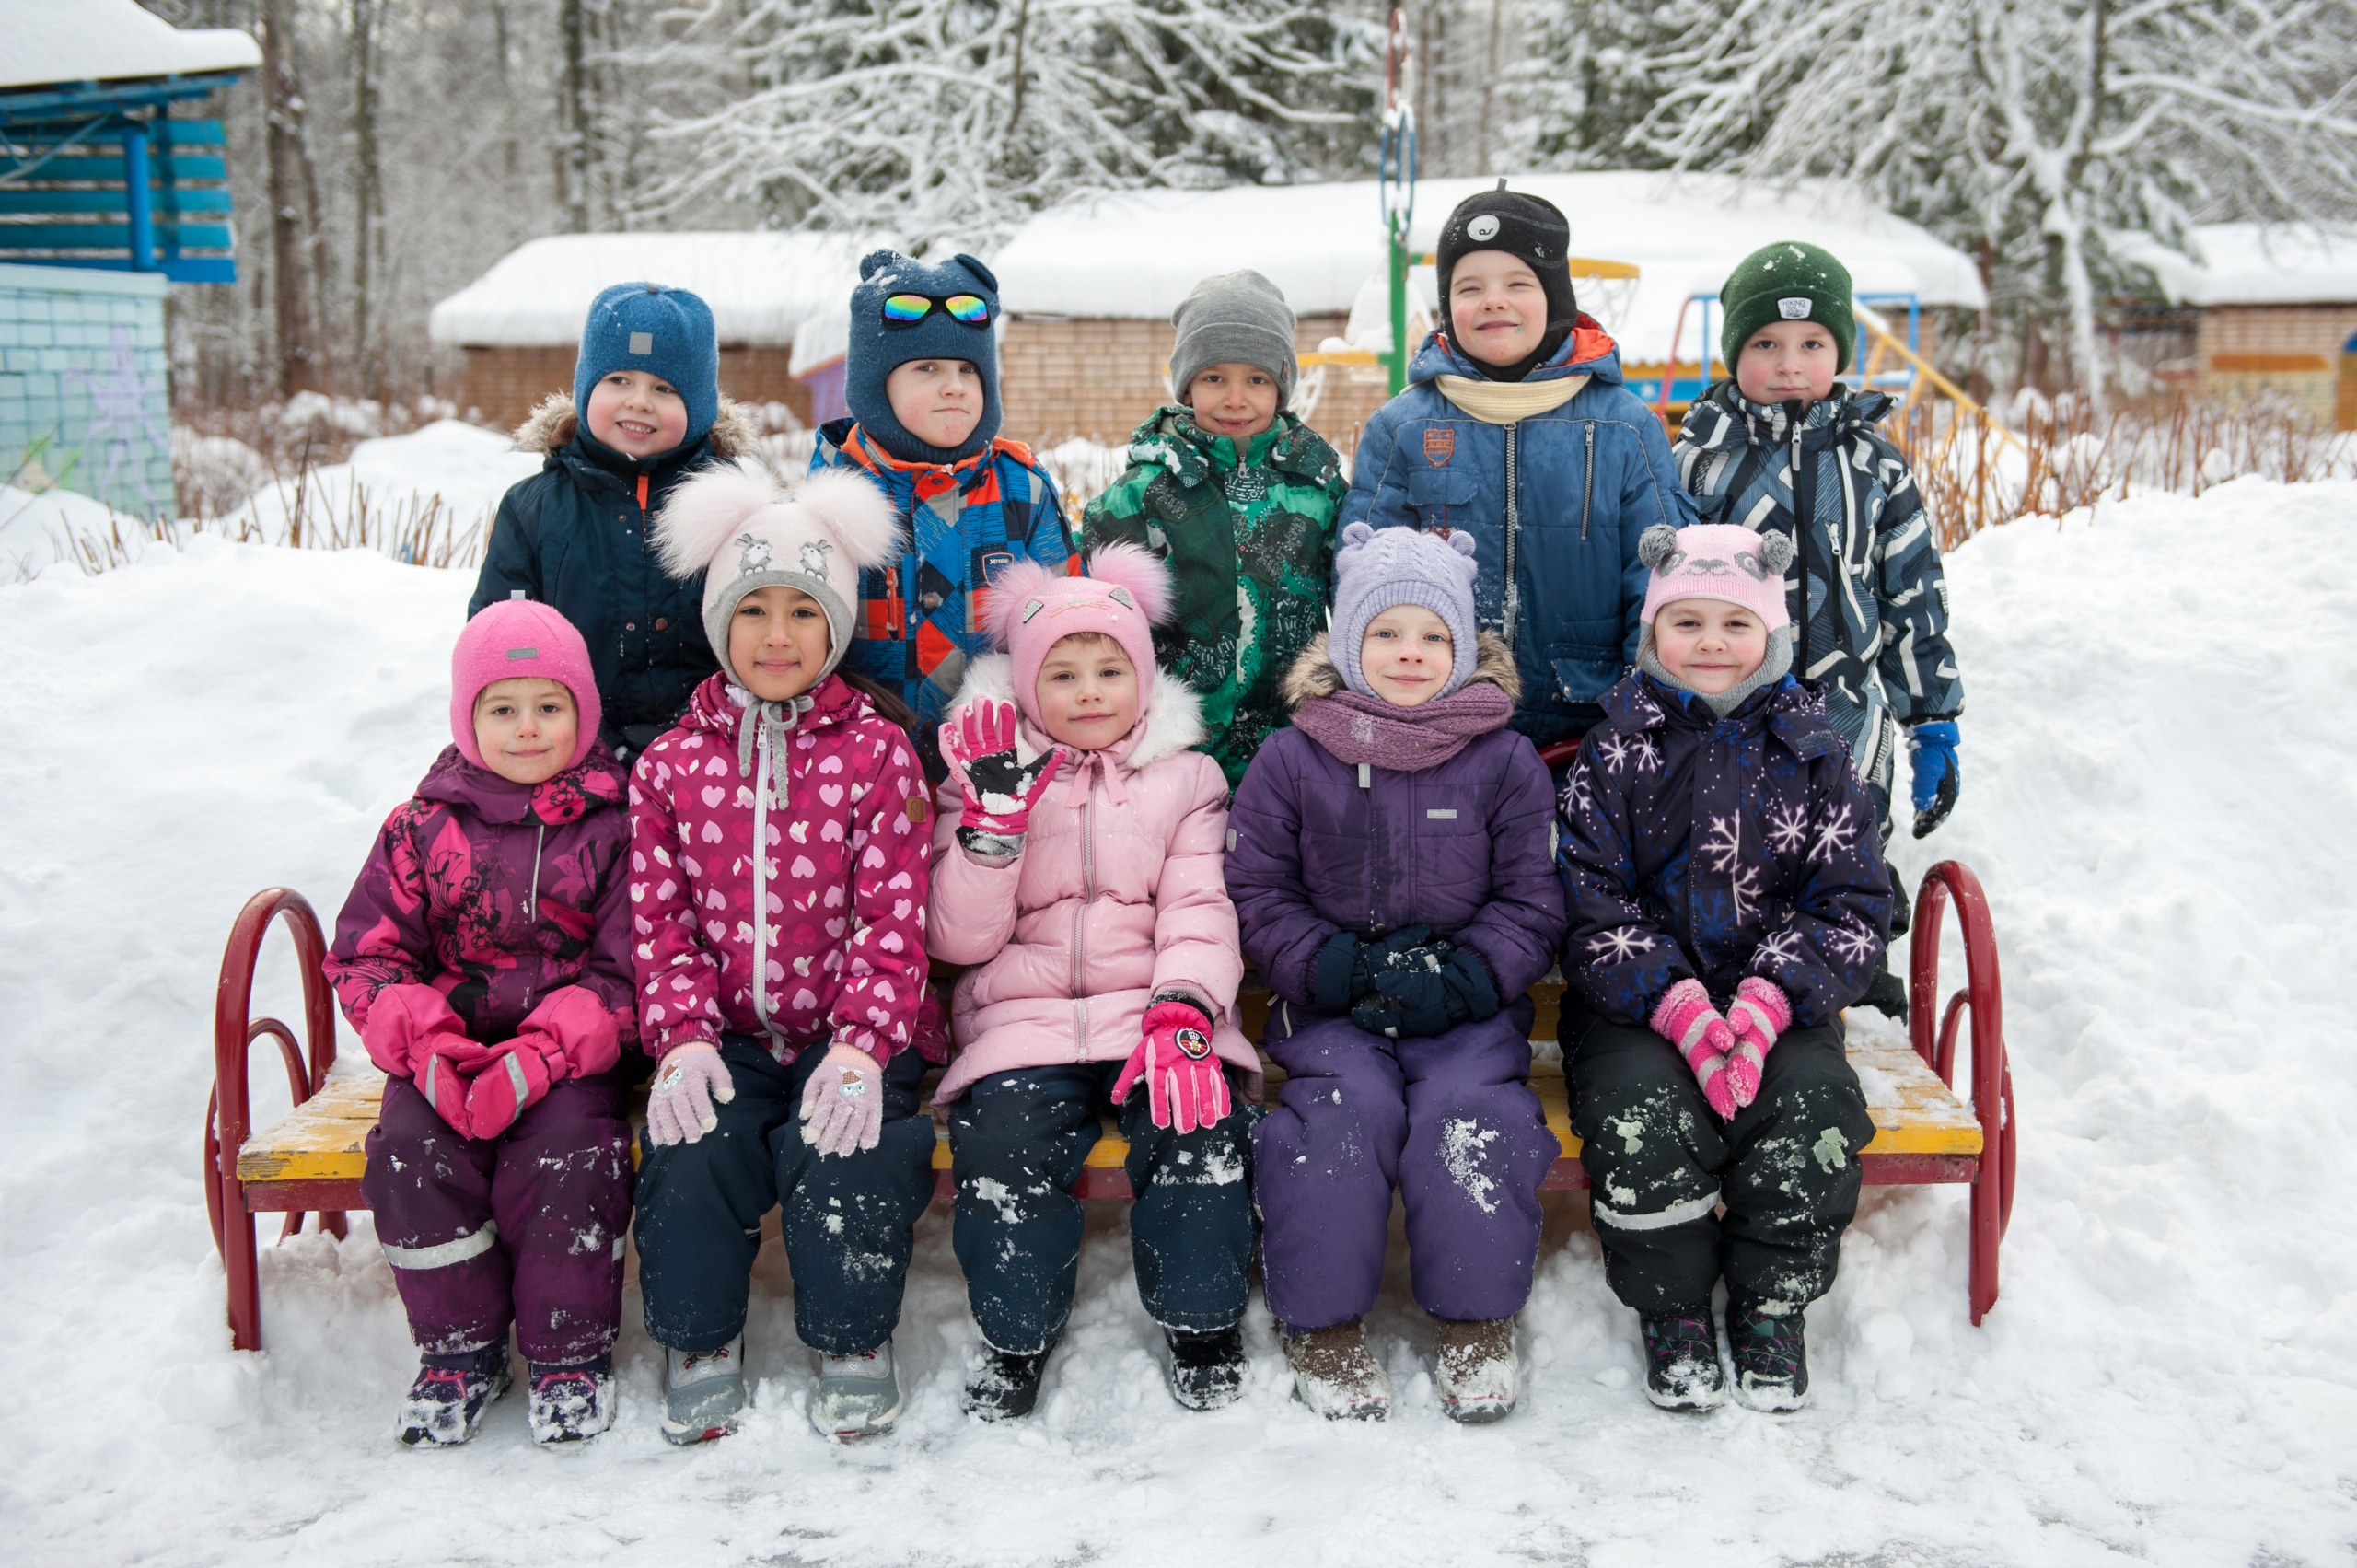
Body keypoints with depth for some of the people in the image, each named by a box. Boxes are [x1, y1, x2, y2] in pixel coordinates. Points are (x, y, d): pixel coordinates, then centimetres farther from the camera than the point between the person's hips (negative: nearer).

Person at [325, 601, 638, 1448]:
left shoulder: (614, 826, 0)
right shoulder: (424, 827, 7)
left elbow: (627, 971, -5)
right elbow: (364, 954, 6)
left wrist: (537, 1057, -21)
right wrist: (424, 1042, -14)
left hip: (574, 1051, -2)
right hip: (446, 1047, 2)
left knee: (565, 1153, -30)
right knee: (413, 1151, -25)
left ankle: (571, 1353, -8)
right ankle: (460, 1347, -4)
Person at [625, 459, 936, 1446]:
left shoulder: (876, 753, 2)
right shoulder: (672, 764, 9)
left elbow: (891, 917, -5)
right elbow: (659, 921, 5)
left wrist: (861, 1045, -19)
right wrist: (683, 1038, -12)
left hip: (844, 1036, -1)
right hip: (724, 1037, 2)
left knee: (842, 1145, -27)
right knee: (692, 1146, -25)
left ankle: (854, 1340, 0)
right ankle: (699, 1340, 2)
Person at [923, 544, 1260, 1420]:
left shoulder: (1185, 779, 14)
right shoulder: (989, 776, 12)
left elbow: (1200, 914, 1)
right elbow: (962, 939, 2)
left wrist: (1183, 1014, -19)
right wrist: (994, 816, -11)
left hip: (1154, 1010, 0)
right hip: (1024, 1018, 0)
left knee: (1200, 1125, -28)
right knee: (1000, 1138, -28)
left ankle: (1204, 1325, -4)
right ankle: (1017, 1336, -5)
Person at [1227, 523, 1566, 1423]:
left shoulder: (1504, 761, 4)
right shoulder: (1292, 759, 4)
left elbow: (1534, 899, 4)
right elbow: (1257, 892, 4)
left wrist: (1465, 976, -13)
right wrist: (1331, 967, -13)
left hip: (1467, 1005, 0)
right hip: (1333, 1005, 0)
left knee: (1468, 1110, -27)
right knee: (1348, 1106, -27)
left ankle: (1477, 1318, -6)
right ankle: (1322, 1323, -10)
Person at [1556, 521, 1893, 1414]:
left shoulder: (1810, 750, 6)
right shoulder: (1618, 747, 3)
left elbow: (1853, 905, 2)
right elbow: (1591, 902, -4)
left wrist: (1769, 1001, -16)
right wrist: (1678, 1004, -20)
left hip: (1779, 997, 1)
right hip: (1637, 1002, -1)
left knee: (1810, 1107, -27)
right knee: (1642, 1110, -29)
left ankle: (1772, 1308, -2)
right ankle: (1671, 1310, -5)